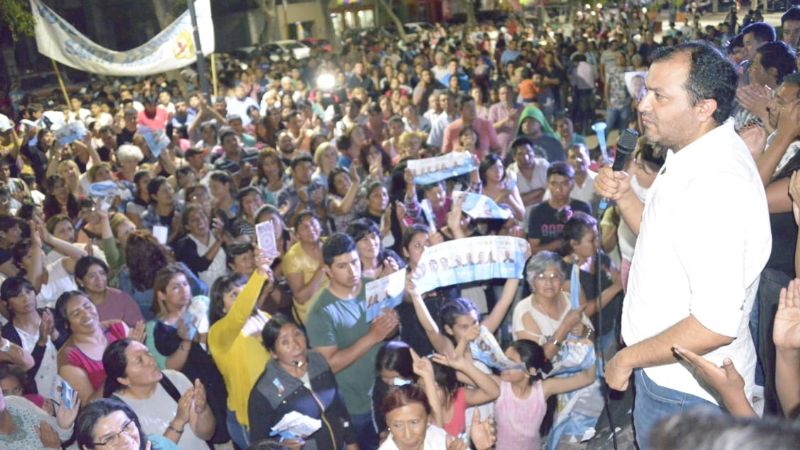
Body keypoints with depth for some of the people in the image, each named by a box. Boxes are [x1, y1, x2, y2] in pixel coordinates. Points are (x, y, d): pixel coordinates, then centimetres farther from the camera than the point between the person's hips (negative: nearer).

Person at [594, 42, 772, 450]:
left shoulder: (718, 184, -30)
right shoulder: (694, 157, 2)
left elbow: (717, 325, -33)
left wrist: (628, 358, -20)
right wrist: (623, 196, -2)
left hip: (687, 392, -9)